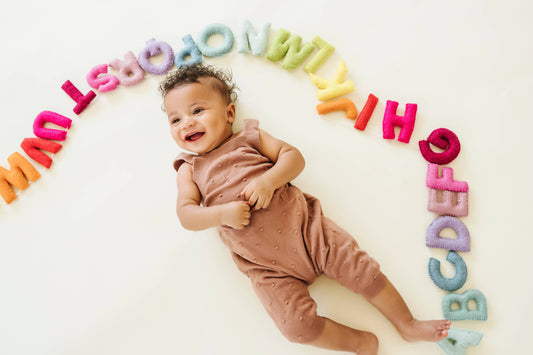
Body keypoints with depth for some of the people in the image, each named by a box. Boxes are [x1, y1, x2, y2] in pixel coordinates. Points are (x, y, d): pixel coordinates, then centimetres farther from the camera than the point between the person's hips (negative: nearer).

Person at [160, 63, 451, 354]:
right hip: (266, 266, 1)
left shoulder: (249, 138, 7)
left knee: (360, 268, -6)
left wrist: (268, 180, -18)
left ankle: (408, 326, 15)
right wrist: (222, 213, -20)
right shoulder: (189, 169, 9)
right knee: (298, 324, -13)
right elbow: (186, 214, -1)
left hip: (304, 226, 0)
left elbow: (294, 156, 1)